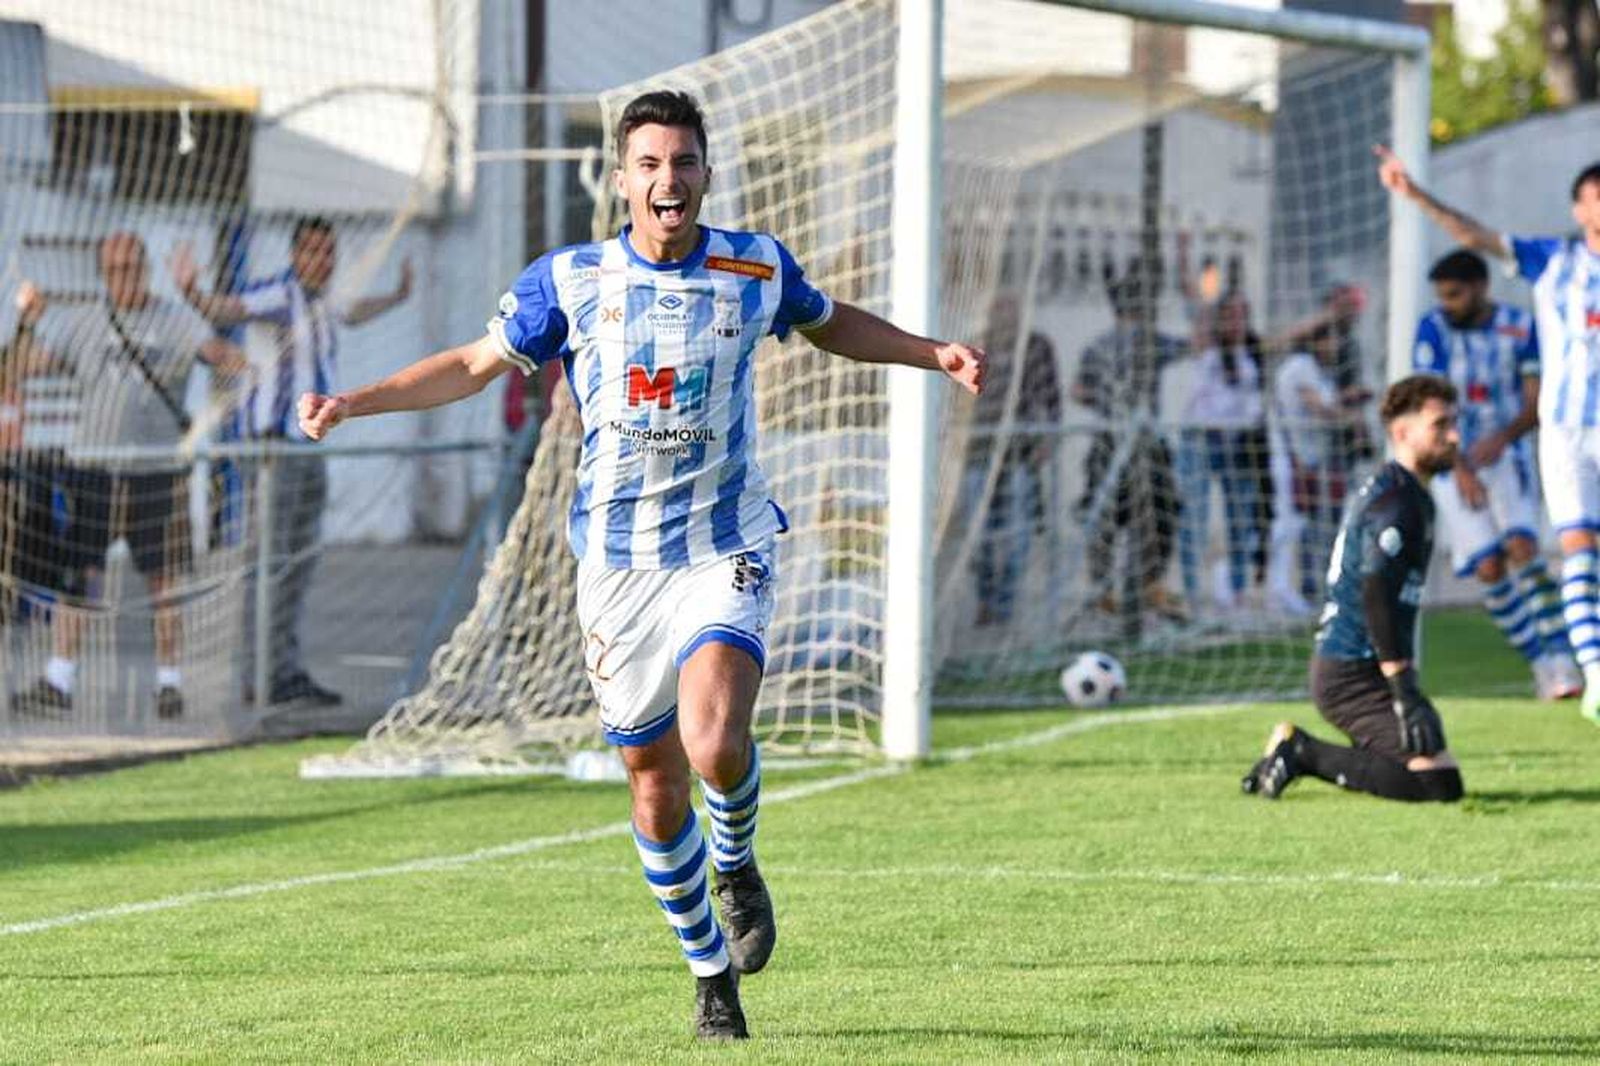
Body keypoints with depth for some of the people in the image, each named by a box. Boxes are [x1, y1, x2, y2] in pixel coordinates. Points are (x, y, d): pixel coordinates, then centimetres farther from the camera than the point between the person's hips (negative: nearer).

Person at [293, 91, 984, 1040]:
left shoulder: (756, 270, -2)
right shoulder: (569, 280, -3)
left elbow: (831, 324, 20)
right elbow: (476, 365, 9)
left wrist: (931, 353, 10)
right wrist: (351, 403, 1)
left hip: (726, 550, -1)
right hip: (616, 561, 1)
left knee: (715, 744, -25)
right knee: (655, 779, 6)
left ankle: (737, 864, 9)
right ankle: (712, 969, 26)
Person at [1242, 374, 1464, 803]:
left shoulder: (1384, 490, 18)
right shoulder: (1397, 501, -14)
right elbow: (1377, 599, -24)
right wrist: (1406, 697, -28)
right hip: (1355, 674, -10)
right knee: (1440, 784, -19)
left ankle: (1298, 751, 11)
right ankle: (1306, 754, -11)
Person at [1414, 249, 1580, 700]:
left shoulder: (1520, 328, -3)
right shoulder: (1434, 330, -6)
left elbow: (1536, 401, -3)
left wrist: (1503, 437, -23)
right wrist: (1460, 468, -20)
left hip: (1506, 455, 0)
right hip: (1454, 460, 0)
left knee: (1521, 548, -21)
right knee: (1489, 569, -12)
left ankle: (1561, 662, -20)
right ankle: (1542, 665, -2)